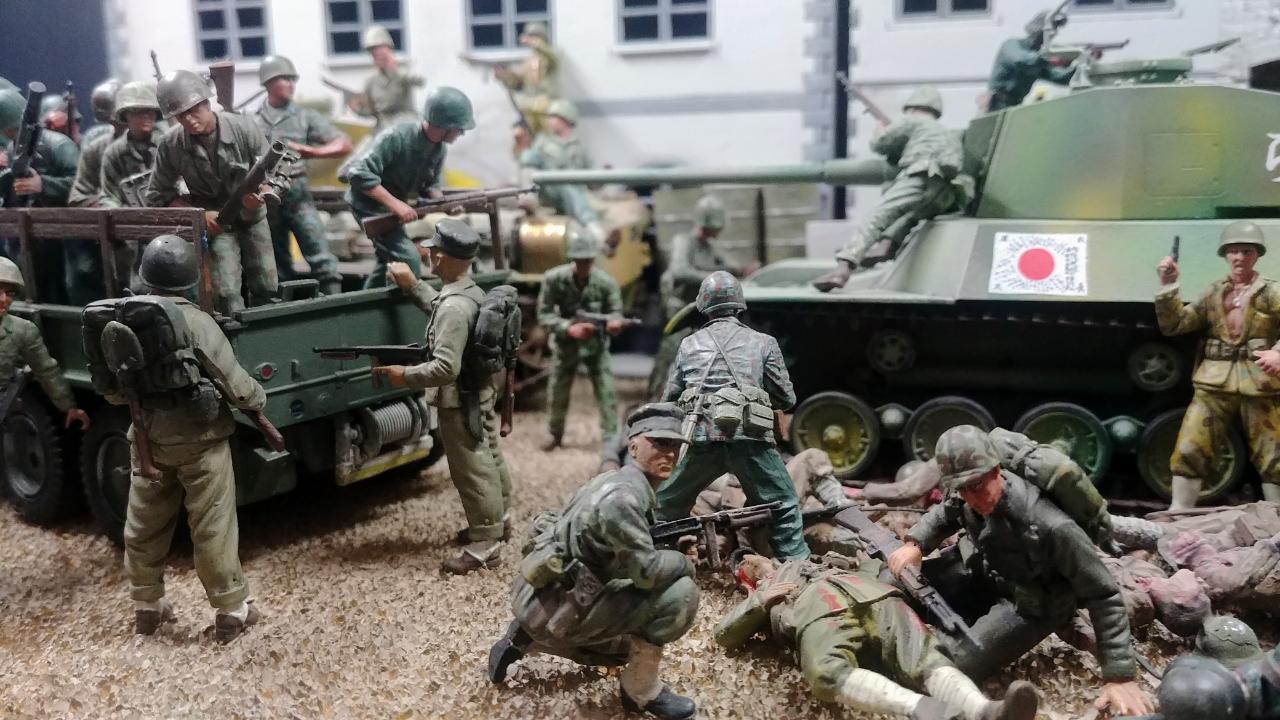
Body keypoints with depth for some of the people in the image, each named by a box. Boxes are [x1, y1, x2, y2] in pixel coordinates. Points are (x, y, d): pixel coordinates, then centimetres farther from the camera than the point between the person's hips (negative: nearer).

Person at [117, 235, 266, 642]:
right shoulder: (195, 323, -19)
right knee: (213, 529, 3)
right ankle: (232, 610, 12)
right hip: (199, 441, -5)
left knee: (143, 526, 18)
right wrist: (258, 399, 2)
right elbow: (233, 383, -18)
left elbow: (113, 392, 8)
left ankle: (146, 607, 31)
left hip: (148, 441, 5)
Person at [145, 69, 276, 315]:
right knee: (227, 294, -12)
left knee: (267, 290, 10)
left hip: (253, 217, 1)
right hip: (214, 222, -1)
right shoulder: (171, 144, -16)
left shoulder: (243, 128, -19)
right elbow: (157, 196, -6)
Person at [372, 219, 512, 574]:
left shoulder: (454, 307, -29)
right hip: (482, 392, 10)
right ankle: (497, 521, 38)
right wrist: (412, 284, 20)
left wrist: (404, 375, -20)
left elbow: (445, 368, -32)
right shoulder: (472, 292, 1)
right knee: (489, 458, 21)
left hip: (461, 402, -10)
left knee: (471, 470, 1)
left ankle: (484, 543, 12)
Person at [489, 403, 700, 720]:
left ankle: (525, 638, 23)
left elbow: (631, 561, 19)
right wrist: (685, 562, -5)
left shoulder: (620, 482, 9)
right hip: (555, 607, -10)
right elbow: (647, 570, -24)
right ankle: (641, 691, 1)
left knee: (624, 646, 35)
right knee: (680, 592, -16)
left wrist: (672, 553, 5)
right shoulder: (622, 496, -22)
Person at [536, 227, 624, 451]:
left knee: (607, 393, -6)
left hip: (596, 344, 0)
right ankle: (554, 434, 37)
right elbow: (544, 315, -16)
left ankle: (610, 439, 6)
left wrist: (614, 322, -38)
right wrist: (569, 328, -32)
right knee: (557, 393, 13)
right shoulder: (554, 279, -19)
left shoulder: (606, 282, -19)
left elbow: (614, 311, -12)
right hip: (566, 344, 1)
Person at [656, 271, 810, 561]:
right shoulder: (763, 343, 11)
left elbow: (668, 398, 19)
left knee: (666, 505, 19)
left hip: (702, 439, 2)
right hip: (750, 439, -2)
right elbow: (787, 399, 13)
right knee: (784, 507, 11)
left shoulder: (690, 344, 16)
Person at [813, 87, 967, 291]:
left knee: (875, 219, -16)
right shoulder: (949, 134, 39)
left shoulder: (913, 122, 18)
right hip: (947, 195, 7)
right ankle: (887, 244, -2)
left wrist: (881, 132, 36)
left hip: (922, 177, -7)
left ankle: (843, 267, -34)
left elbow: (878, 144, 16)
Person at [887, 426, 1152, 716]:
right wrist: (914, 544, -9)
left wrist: (1120, 676, -29)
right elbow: (944, 514, 11)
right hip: (987, 577, 7)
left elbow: (1104, 596, -28)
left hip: (1030, 604, -6)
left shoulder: (1049, 527, -37)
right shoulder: (970, 498, -16)